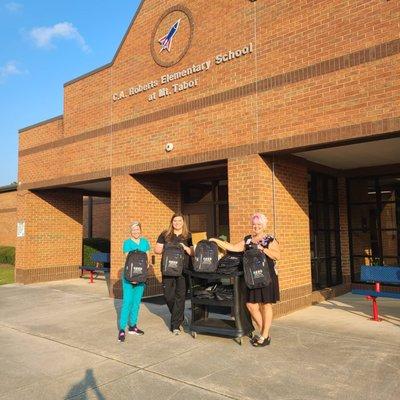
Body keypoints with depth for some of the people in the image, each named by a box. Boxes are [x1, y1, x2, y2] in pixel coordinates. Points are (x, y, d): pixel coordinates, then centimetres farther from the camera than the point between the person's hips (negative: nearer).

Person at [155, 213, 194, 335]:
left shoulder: (188, 236, 7)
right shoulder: (165, 235, 8)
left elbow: (193, 253, 5)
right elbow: (156, 250, 8)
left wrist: (185, 248, -14)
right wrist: (166, 248, -11)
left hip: (183, 270, -1)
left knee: (180, 295, -4)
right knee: (168, 295, 3)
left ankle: (176, 324, 7)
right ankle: (179, 318, 31)